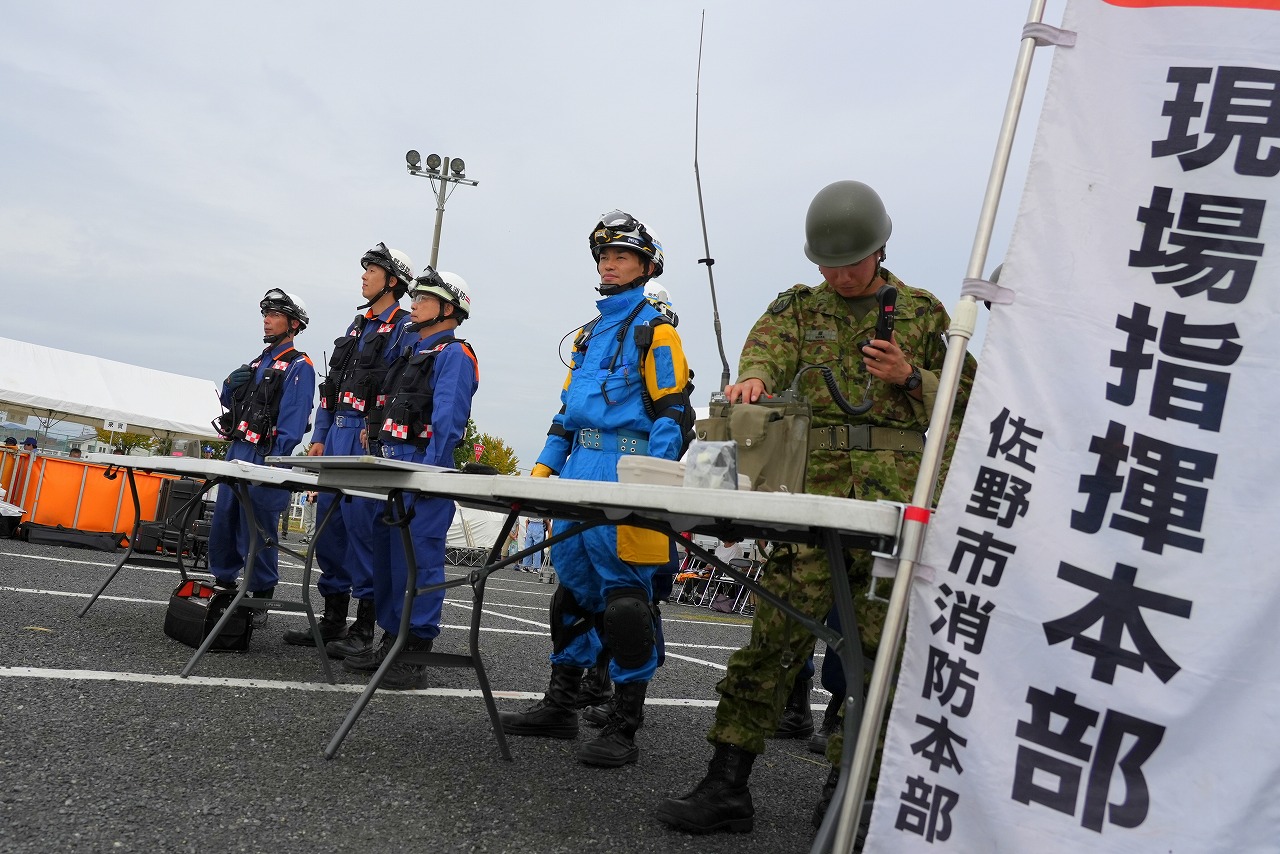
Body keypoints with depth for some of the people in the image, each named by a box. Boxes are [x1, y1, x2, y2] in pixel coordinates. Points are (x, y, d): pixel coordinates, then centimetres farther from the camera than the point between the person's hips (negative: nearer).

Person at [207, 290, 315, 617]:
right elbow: (230, 404, 23)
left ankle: (260, 602, 3)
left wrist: (272, 464, -24)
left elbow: (292, 421, -16)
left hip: (265, 458, -8)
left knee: (257, 534, -6)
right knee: (222, 524, 11)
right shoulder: (257, 362, 20)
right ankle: (223, 587, 24)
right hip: (236, 452, 8)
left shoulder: (298, 367, -6)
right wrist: (232, 385, 0)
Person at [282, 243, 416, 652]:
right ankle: (331, 619, 19)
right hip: (336, 434, 9)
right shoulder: (357, 326, 21)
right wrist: (319, 436, 14)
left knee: (362, 525, -9)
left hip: (370, 439, -8)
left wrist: (376, 434, -20)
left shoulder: (404, 328, -4)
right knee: (328, 522, 9)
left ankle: (363, 627, -1)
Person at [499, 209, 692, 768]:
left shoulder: (655, 329, -1)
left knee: (624, 592, -7)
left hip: (624, 467, -8)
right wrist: (547, 461, 14)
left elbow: (670, 411, -8)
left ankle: (624, 727, 0)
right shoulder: (589, 333, 22)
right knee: (573, 584, 12)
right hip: (578, 469, 8)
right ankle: (560, 706, 22)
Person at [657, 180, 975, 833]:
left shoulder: (923, 313, 15)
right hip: (813, 487, 0)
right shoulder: (800, 305, 15)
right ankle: (727, 785, -4)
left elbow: (965, 398, 15)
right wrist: (752, 376, -29)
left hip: (895, 494, 1)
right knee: (776, 627, -9)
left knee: (877, 642, 1)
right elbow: (768, 345, -5)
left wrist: (910, 377, -4)